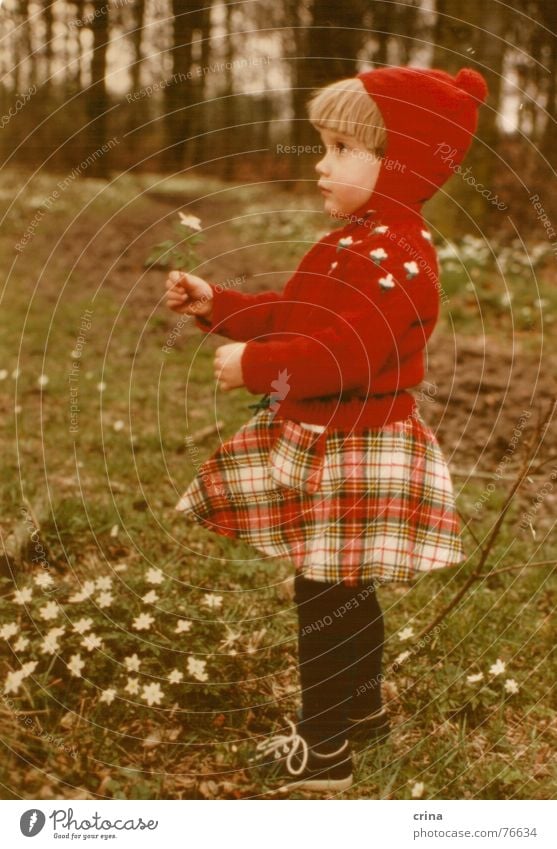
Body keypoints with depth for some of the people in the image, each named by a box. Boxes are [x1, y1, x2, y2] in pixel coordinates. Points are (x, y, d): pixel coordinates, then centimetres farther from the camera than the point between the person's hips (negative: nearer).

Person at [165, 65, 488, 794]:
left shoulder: (397, 255, -22)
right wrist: (215, 305, 9)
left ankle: (325, 749, 14)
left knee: (326, 597, -1)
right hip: (323, 444, 10)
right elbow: (289, 316, 17)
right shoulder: (352, 243, 12)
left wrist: (253, 365, -24)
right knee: (344, 590, 22)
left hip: (355, 454, -10)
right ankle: (362, 706, 41)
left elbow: (345, 351, -31)